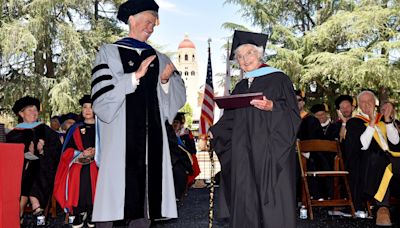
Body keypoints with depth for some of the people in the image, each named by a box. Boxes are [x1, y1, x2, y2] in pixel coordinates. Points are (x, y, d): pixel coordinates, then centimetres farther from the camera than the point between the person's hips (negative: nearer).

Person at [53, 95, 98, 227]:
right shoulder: (75, 129, 17)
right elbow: (67, 151, 10)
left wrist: (96, 153, -13)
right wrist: (81, 154, -8)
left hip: (96, 163, -1)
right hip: (78, 163, 1)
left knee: (91, 175, -28)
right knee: (77, 177, -26)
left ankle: (91, 214, -18)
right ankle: (79, 213, -17)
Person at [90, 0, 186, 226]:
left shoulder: (159, 59, 15)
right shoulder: (109, 53, 4)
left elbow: (178, 98, 10)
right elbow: (101, 97, -8)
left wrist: (166, 81, -9)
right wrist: (135, 76, -14)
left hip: (151, 136, 4)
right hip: (119, 136, -3)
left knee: (146, 189, 2)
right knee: (115, 189, -5)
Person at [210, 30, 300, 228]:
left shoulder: (278, 79, 1)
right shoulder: (240, 88, 19)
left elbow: (292, 114, -7)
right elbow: (230, 119, 18)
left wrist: (271, 107, -23)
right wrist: (213, 133, 4)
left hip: (270, 152, -5)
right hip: (244, 155, 5)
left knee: (271, 200, -7)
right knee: (245, 203, 3)